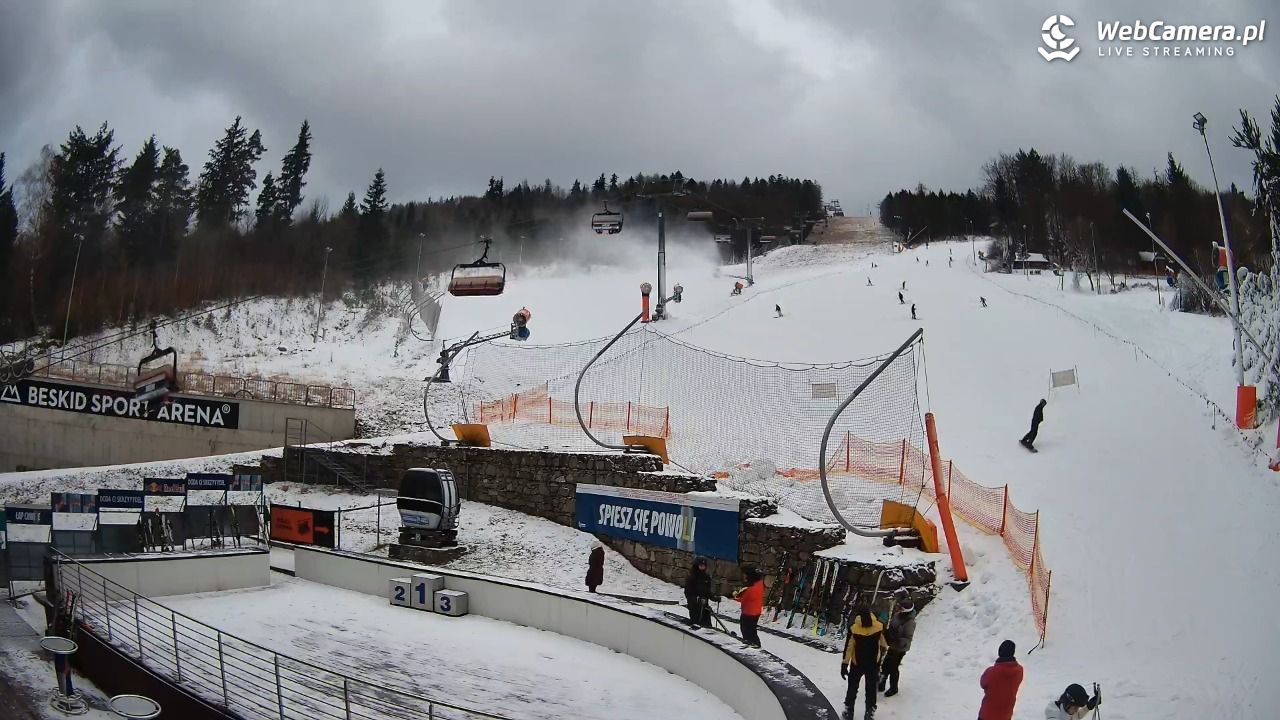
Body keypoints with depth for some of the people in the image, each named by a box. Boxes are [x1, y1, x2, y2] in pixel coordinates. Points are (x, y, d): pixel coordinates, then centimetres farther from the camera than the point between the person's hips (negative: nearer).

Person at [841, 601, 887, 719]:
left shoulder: (853, 627, -20)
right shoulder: (879, 626, -14)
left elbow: (848, 647, -16)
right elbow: (884, 644, 2)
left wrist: (844, 664, -8)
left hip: (857, 663, -1)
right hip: (874, 663, 1)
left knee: (852, 687, 17)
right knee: (871, 689, 15)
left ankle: (848, 710, 25)